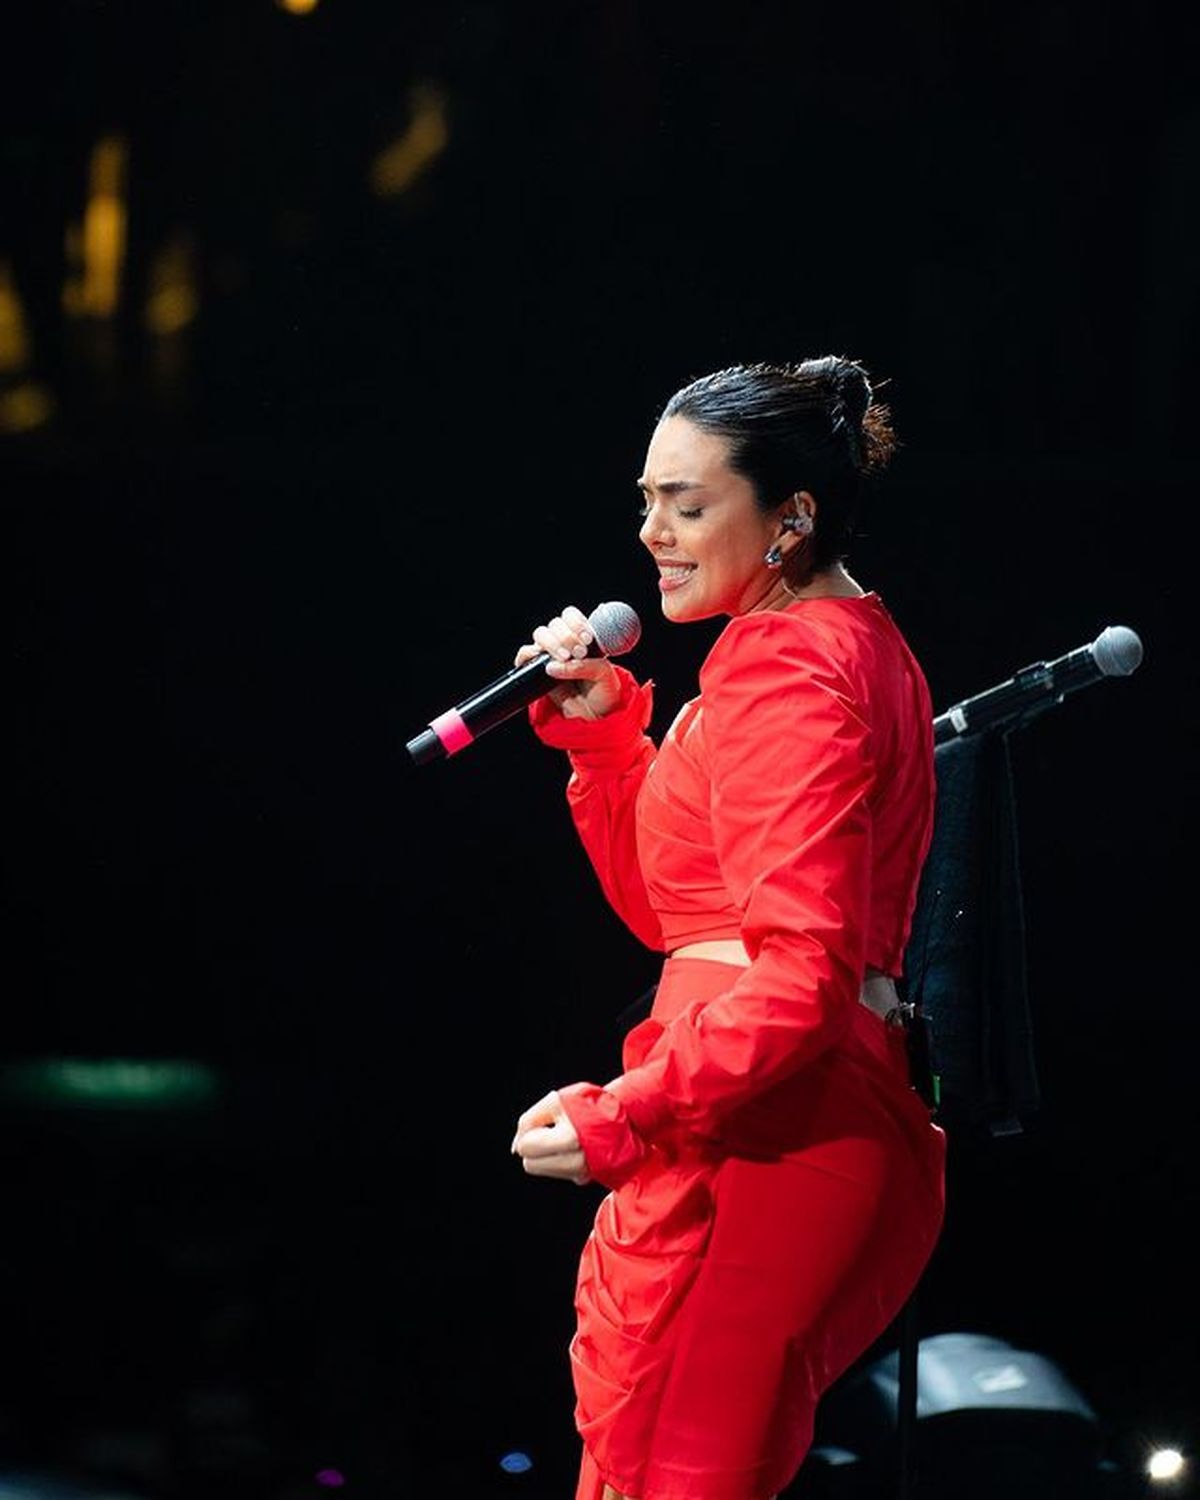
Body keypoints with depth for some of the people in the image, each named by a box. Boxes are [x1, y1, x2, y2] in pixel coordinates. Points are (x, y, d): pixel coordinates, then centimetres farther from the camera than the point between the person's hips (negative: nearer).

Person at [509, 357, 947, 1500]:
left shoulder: (786, 667, -13)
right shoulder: (849, 643, 19)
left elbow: (804, 970, -23)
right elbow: (666, 910, 22)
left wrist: (624, 1118, -26)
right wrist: (603, 730, 11)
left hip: (762, 1137, -11)